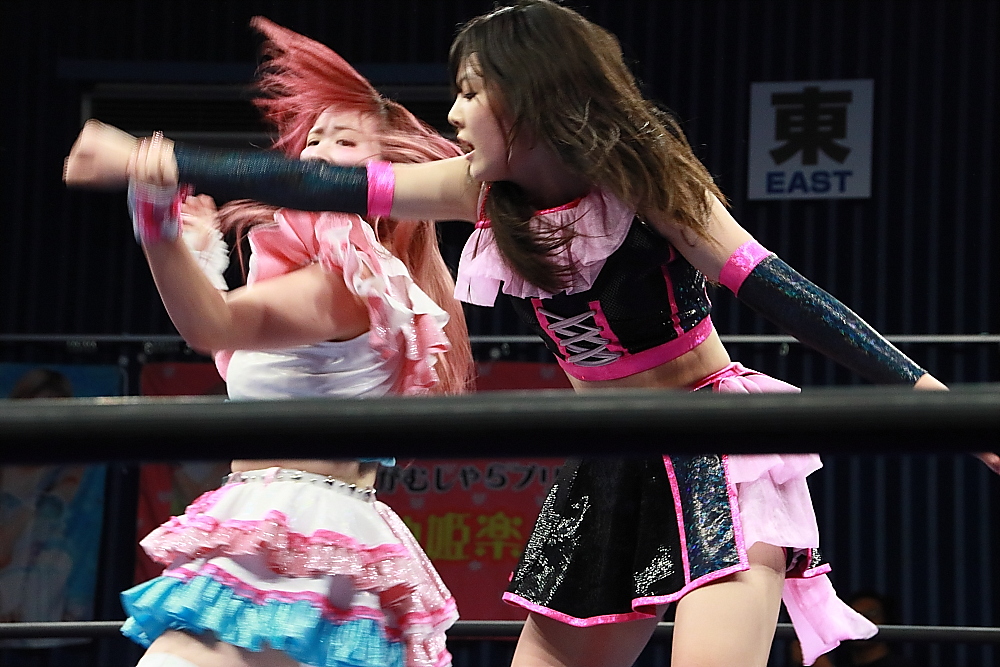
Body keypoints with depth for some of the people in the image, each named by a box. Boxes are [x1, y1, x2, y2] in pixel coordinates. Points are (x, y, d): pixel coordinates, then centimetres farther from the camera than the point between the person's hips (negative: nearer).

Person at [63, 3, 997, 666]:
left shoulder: (641, 176, -15)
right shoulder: (486, 190, 1)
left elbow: (774, 288, -19)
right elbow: (324, 185, 2)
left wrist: (924, 391, -27)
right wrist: (153, 162, 1)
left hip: (718, 454, -7)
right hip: (609, 470, 7)